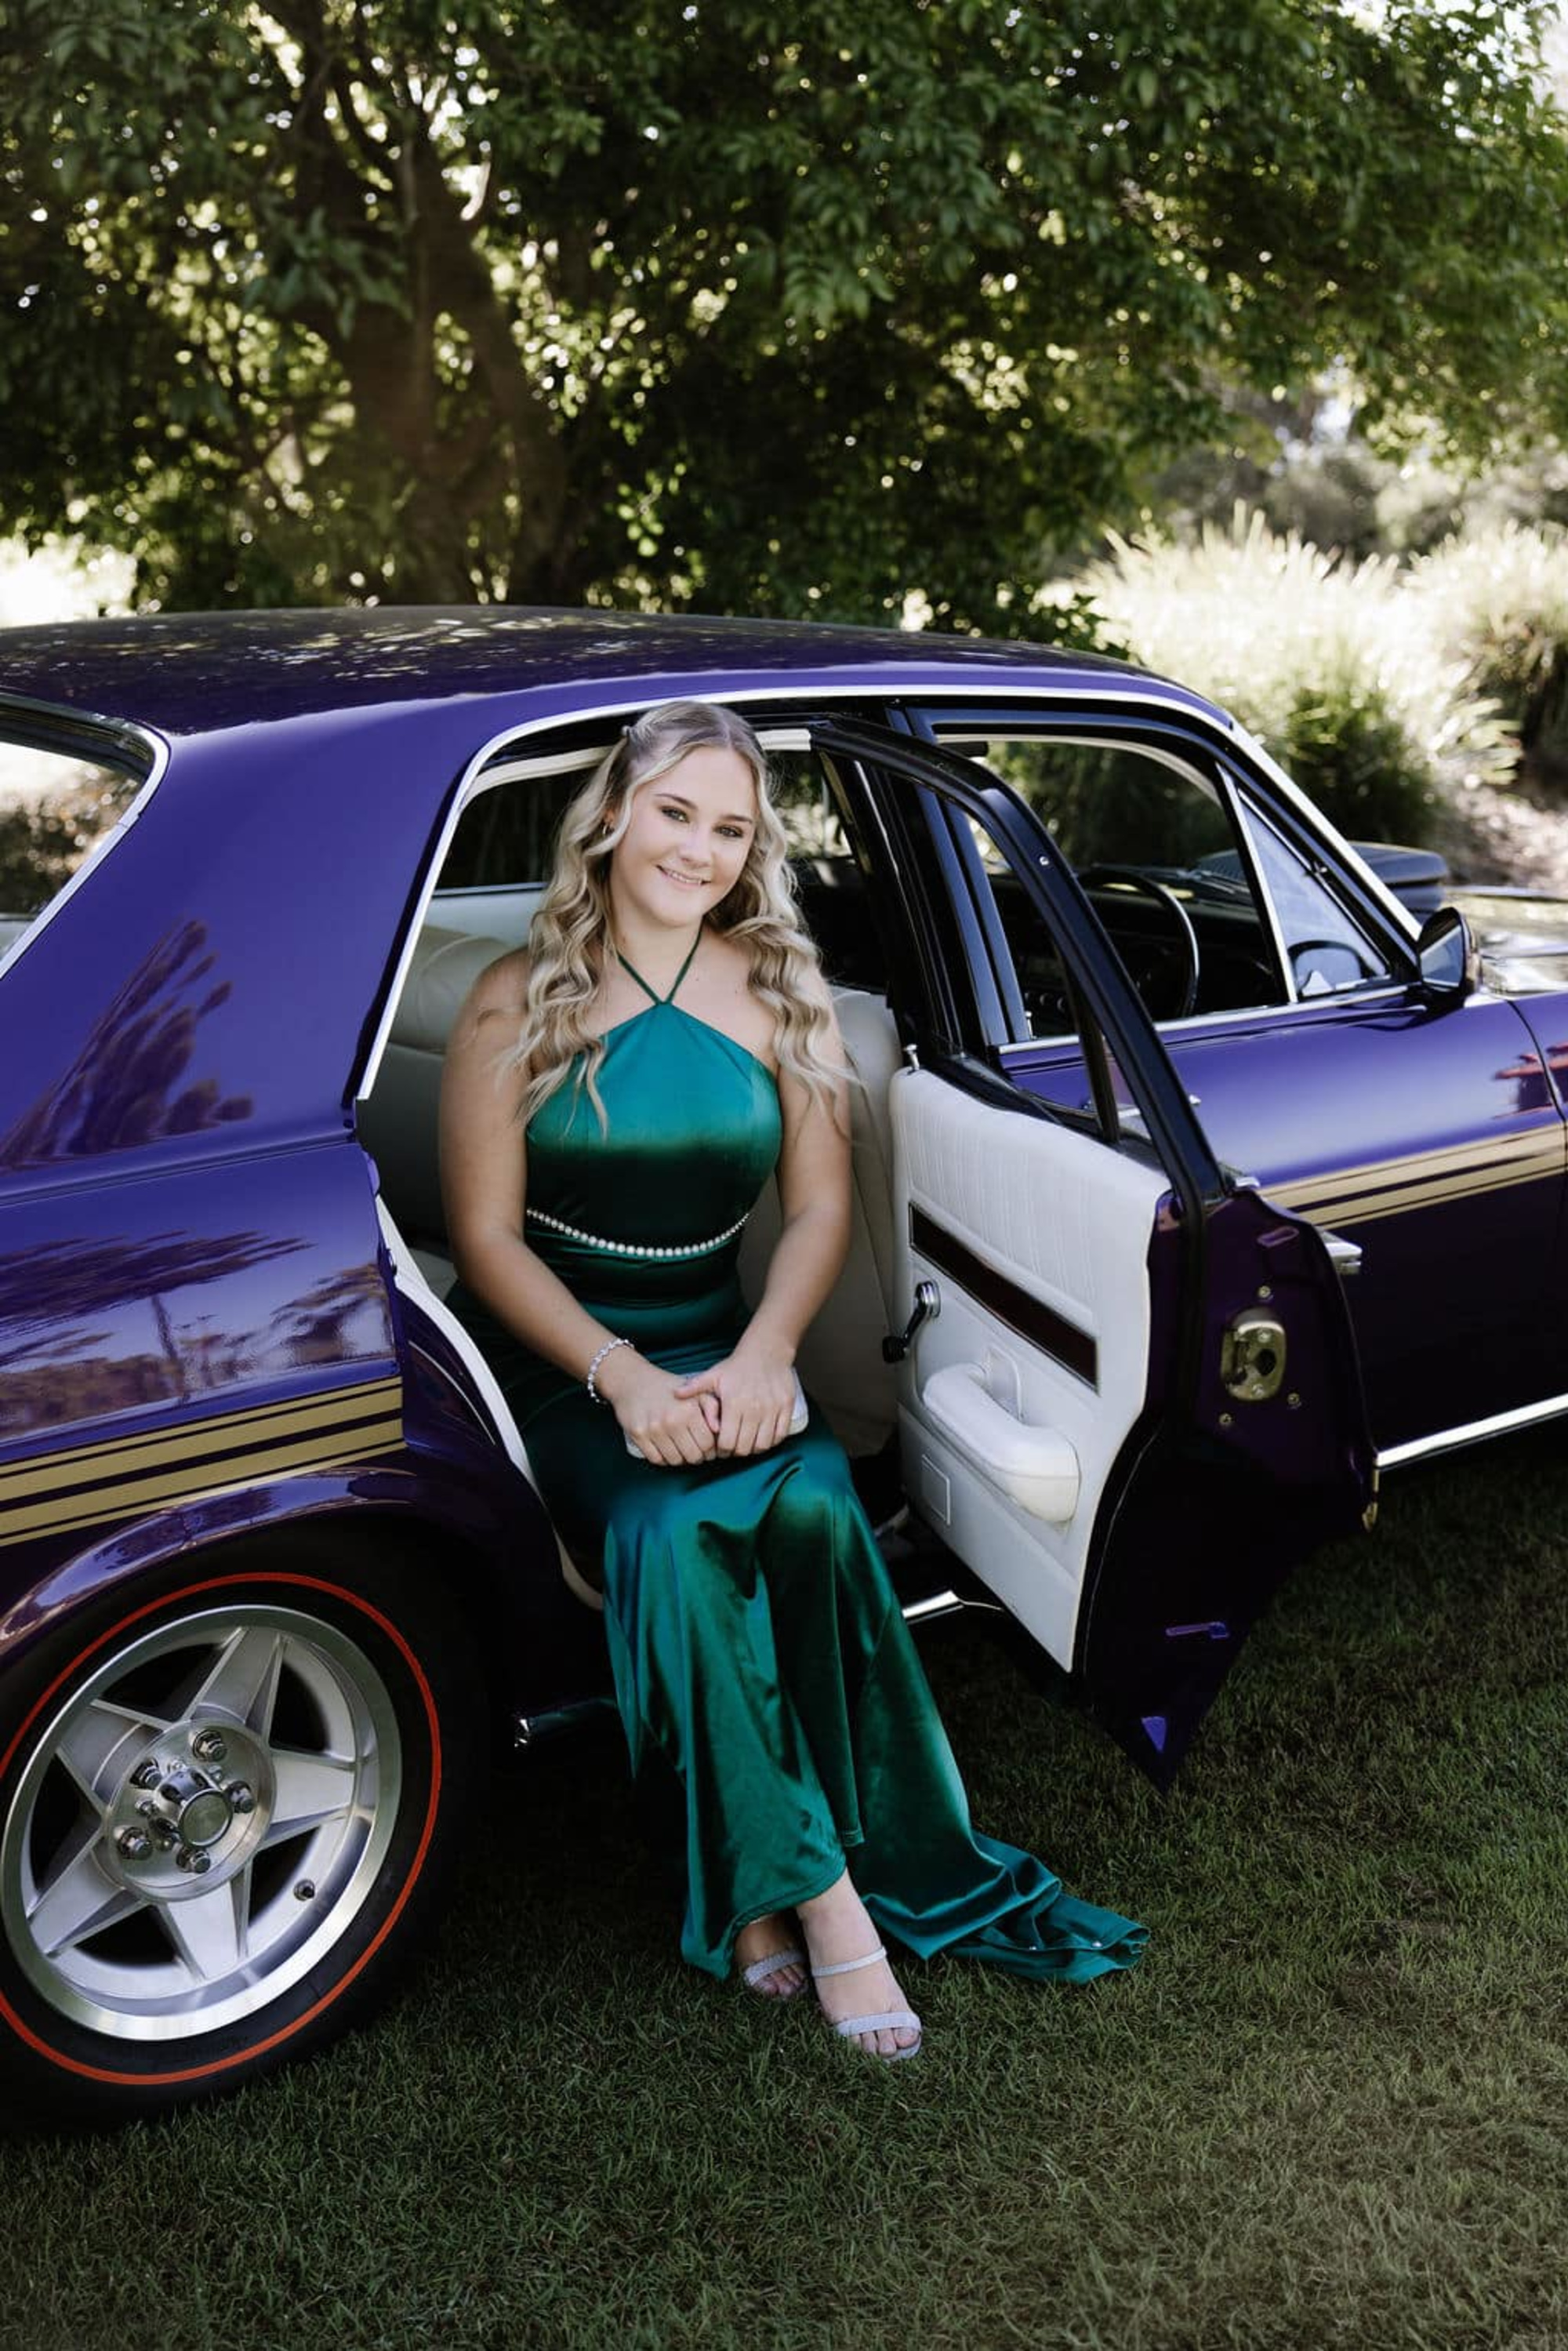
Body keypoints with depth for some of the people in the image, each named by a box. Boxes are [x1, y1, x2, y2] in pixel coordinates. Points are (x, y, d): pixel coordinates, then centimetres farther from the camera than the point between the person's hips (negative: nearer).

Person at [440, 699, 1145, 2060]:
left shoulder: (780, 994, 6)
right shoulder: (521, 1003, -3)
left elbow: (821, 1208, 3)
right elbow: (486, 1237, -6)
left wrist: (762, 1356, -17)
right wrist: (624, 1378, -21)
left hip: (715, 1353, 3)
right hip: (555, 1362, -2)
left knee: (812, 1507, -30)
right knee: (676, 1534, -32)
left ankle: (760, 1888, -17)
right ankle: (822, 1888, -21)